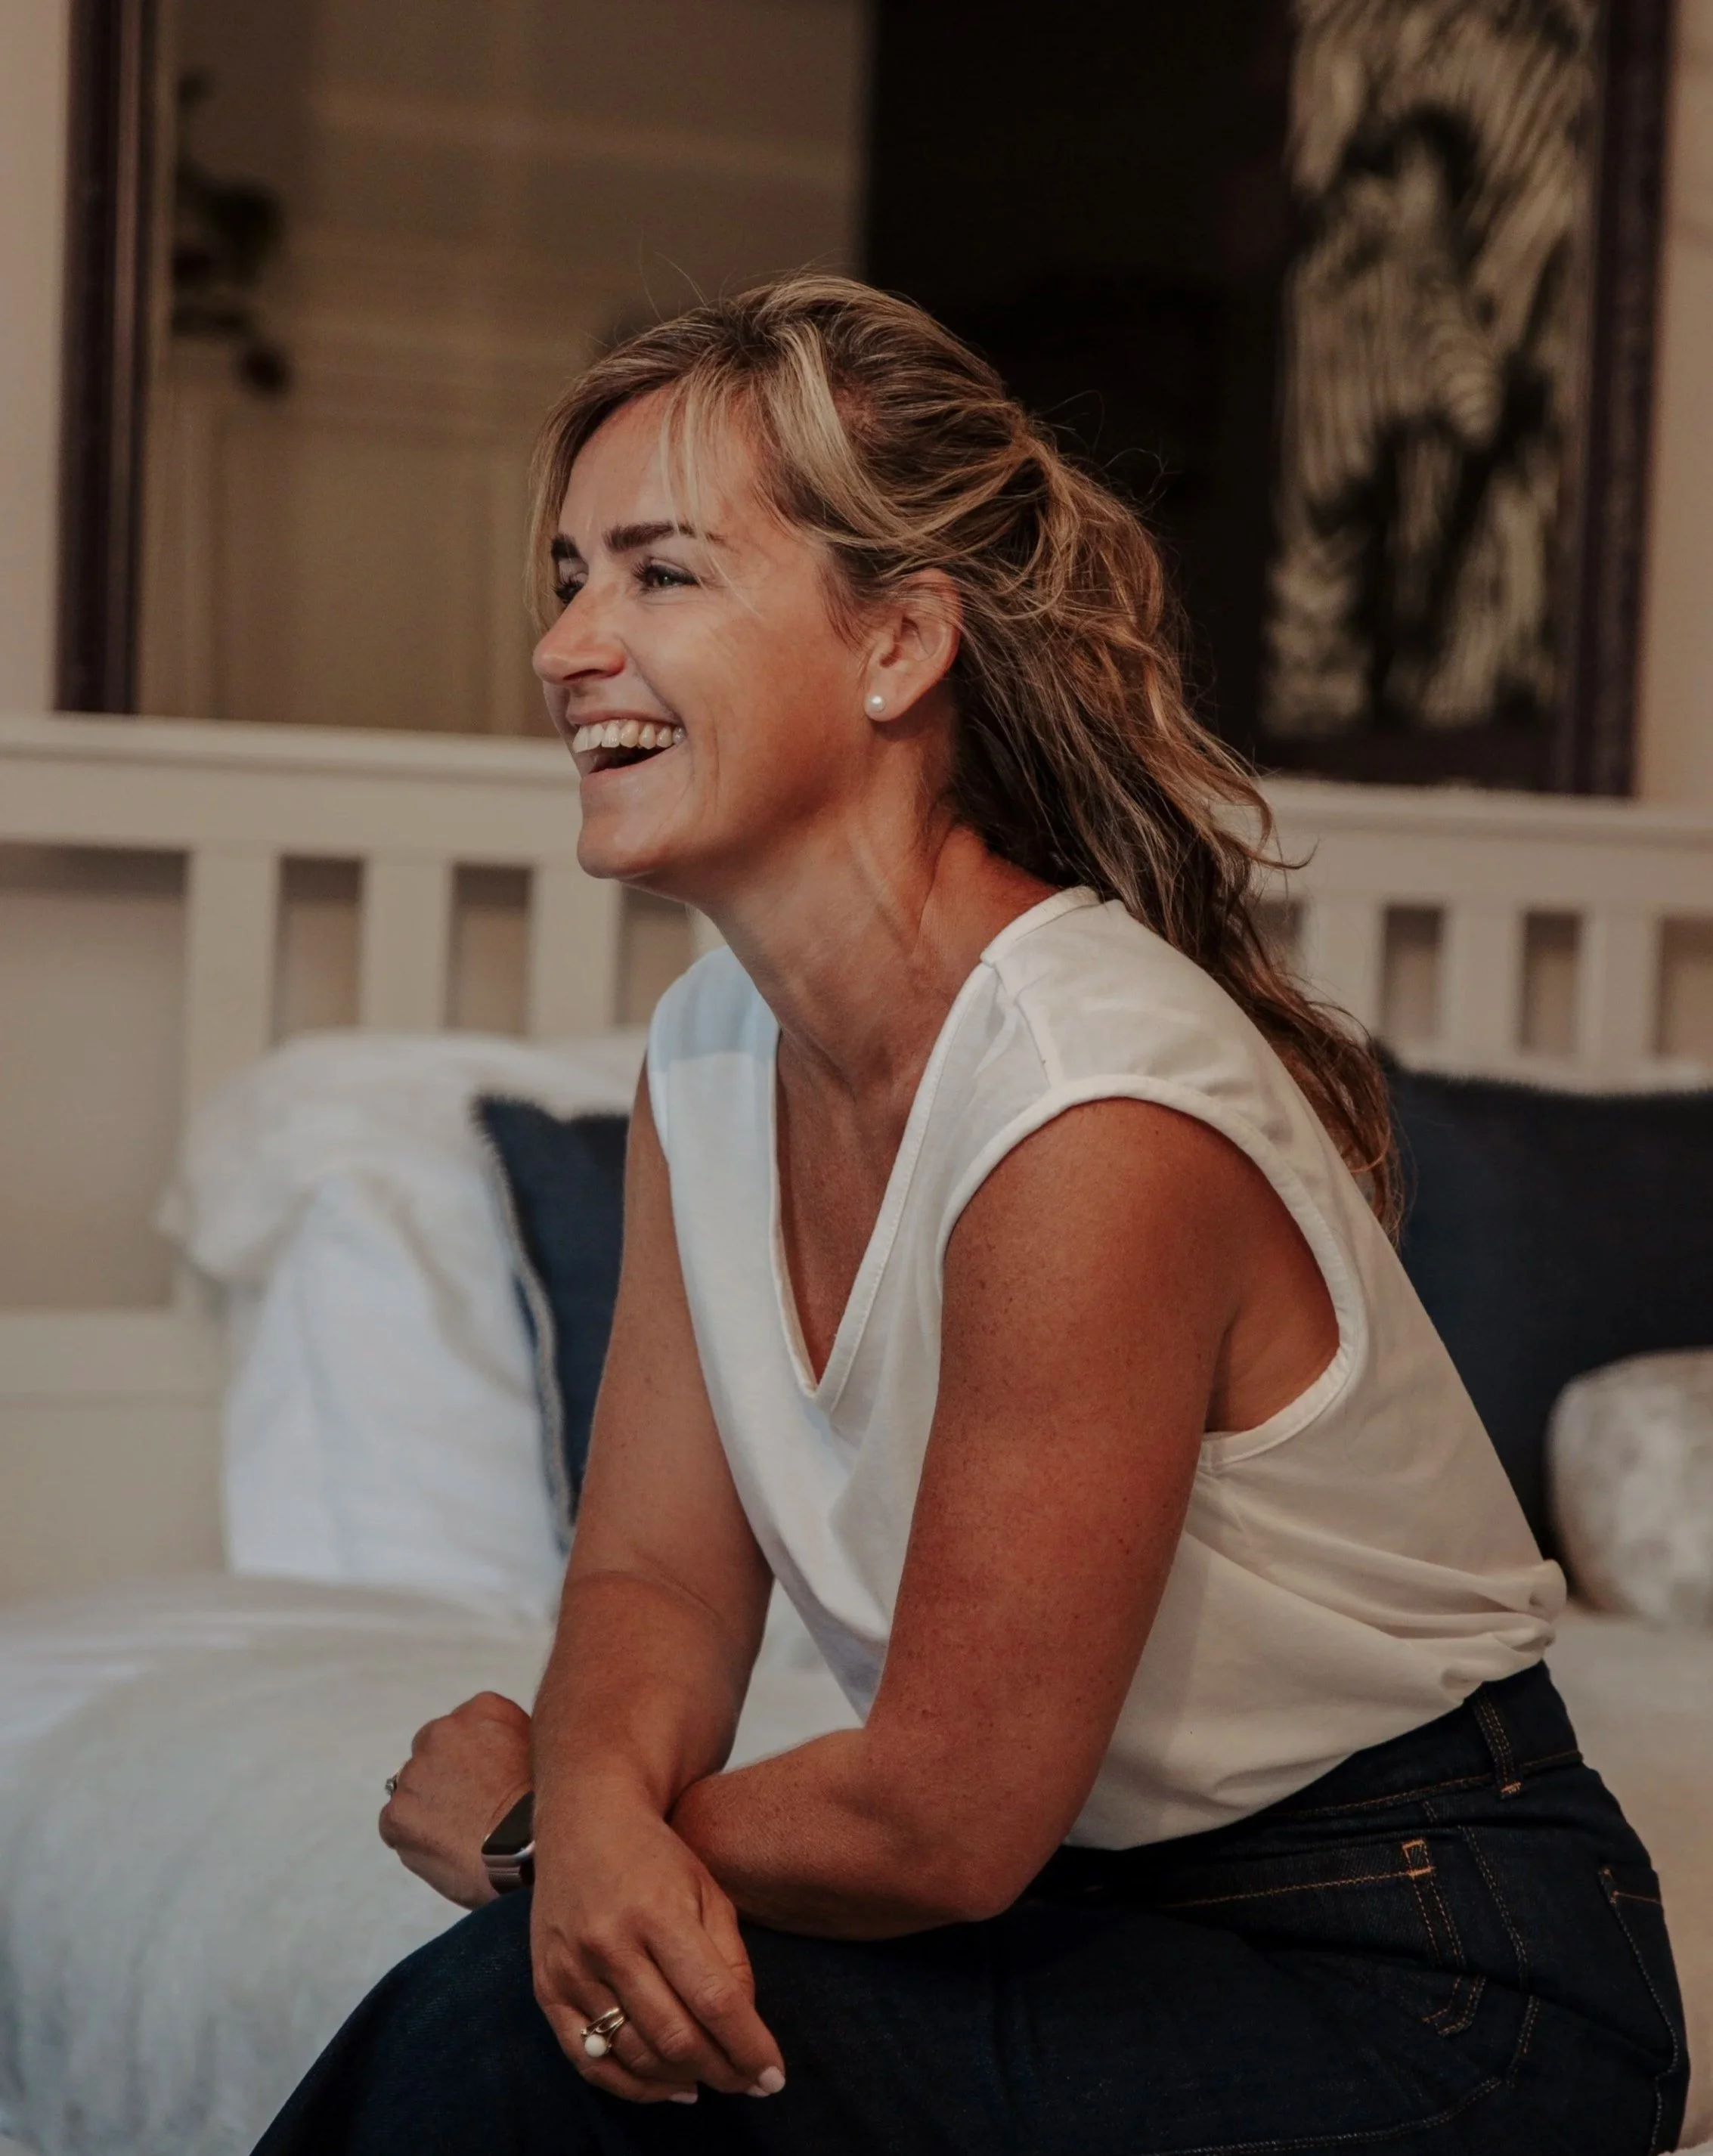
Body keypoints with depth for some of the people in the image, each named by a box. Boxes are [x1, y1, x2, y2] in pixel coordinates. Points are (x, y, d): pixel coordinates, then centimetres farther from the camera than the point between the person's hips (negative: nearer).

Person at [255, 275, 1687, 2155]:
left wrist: (533, 1816, -7)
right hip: (1109, 1908, 7)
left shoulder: (1099, 1109, -26)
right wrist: (600, 1806, -20)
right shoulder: (715, 1051, 1)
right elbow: (658, 1576, 2)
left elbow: (946, 1816, -21)